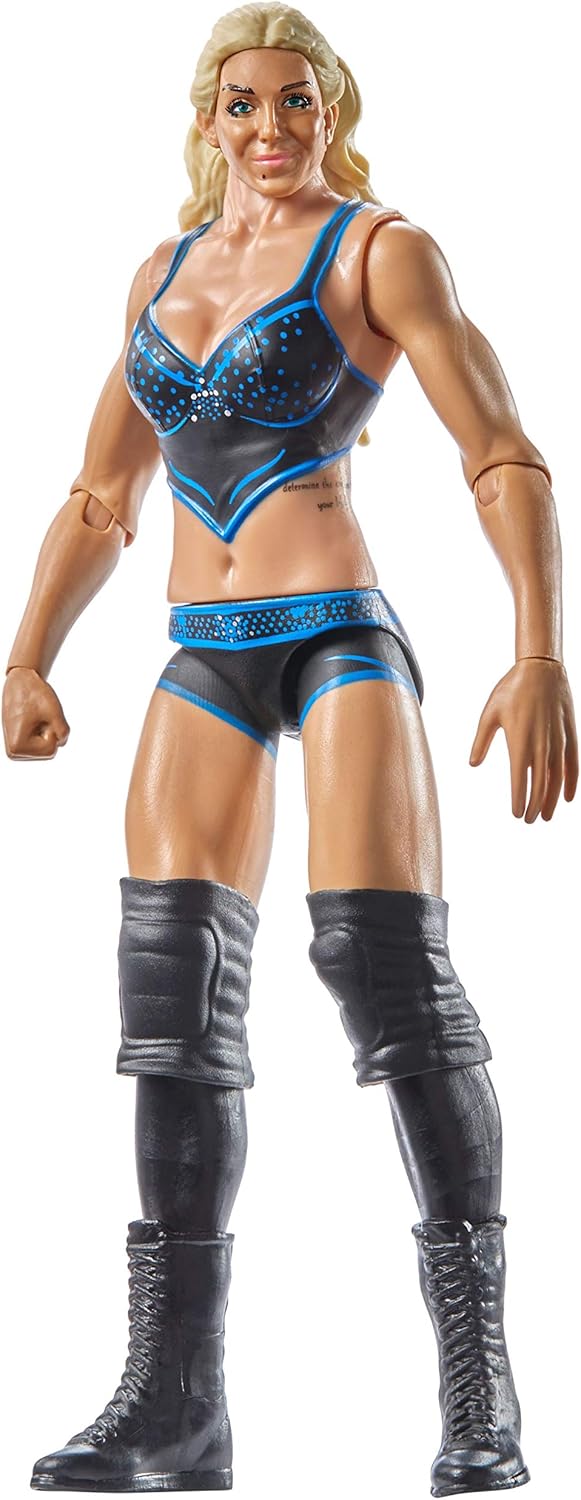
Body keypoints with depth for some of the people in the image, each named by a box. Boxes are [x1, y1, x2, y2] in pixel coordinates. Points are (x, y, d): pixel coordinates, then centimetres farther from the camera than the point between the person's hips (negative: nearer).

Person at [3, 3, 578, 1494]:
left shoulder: (381, 250, 1)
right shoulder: (164, 271, 18)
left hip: (338, 633, -5)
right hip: (204, 658, 6)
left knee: (388, 966, -16)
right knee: (175, 981, -4)